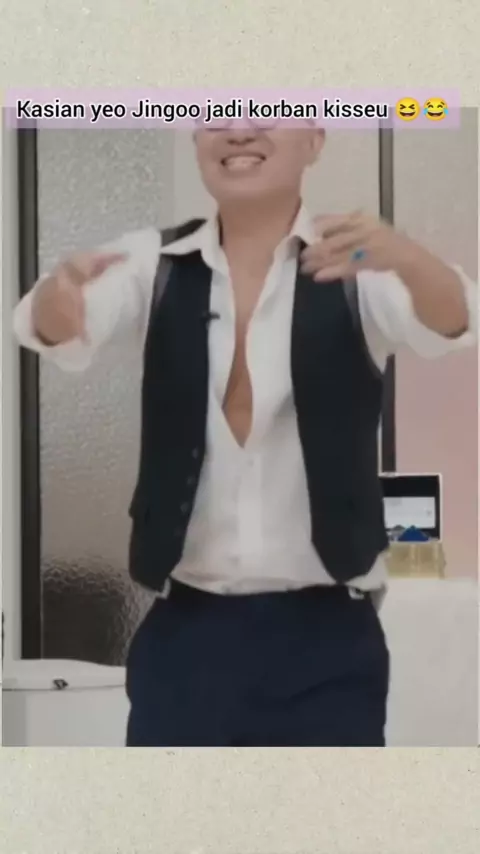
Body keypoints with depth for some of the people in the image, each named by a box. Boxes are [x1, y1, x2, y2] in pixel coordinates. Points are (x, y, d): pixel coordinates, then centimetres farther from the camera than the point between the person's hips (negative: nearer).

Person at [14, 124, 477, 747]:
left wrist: (404, 258, -45)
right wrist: (60, 296, -40)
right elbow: (57, 330, -15)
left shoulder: (359, 266, -3)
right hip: (185, 631, 2)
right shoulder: (154, 265, 3)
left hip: (324, 636, -1)